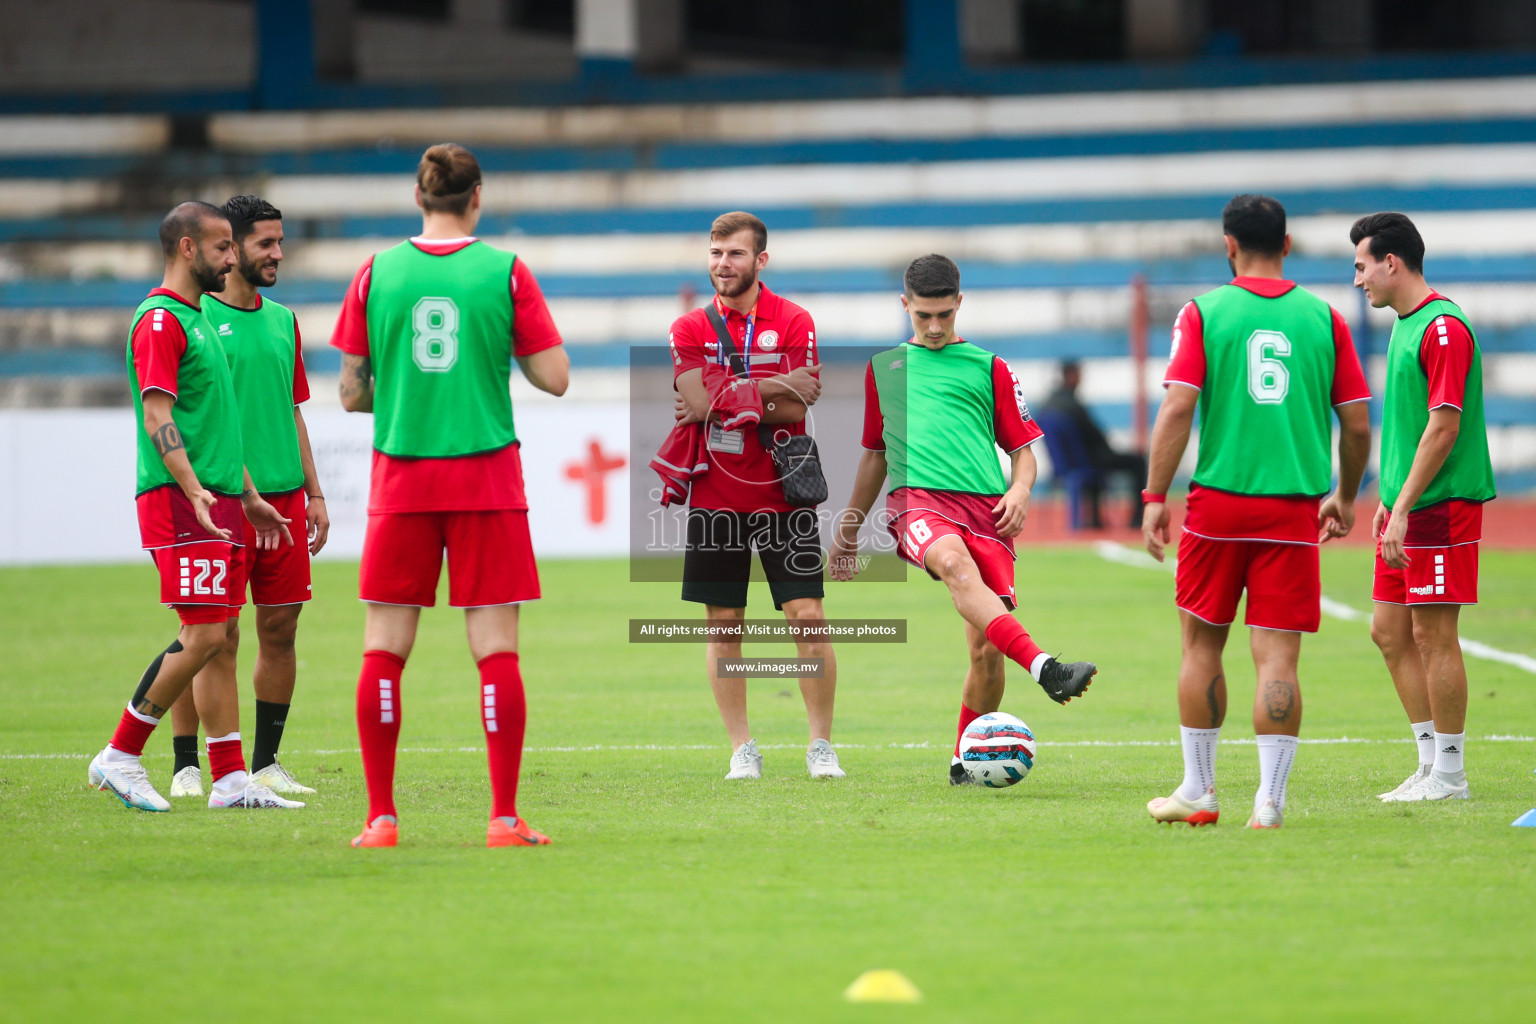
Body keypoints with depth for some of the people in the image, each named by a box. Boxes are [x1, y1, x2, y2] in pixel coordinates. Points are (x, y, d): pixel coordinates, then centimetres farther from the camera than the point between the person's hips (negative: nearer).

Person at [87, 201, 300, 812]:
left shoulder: (197, 319, 21)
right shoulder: (160, 319, -9)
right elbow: (158, 418, -18)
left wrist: (250, 498, 27)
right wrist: (194, 491, -29)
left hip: (216, 501, 10)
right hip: (179, 504, -10)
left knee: (218, 637, 6)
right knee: (203, 636, -13)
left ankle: (231, 779, 6)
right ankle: (120, 757, -5)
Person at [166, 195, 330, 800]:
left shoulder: (283, 320, 15)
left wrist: (313, 493, 16)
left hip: (284, 496, 6)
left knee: (280, 631, 6)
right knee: (218, 637, -7)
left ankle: (266, 763, 14)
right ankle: (187, 768, -2)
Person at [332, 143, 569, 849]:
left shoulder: (376, 273, 1)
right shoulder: (505, 272, -2)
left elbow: (351, 392, 3)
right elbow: (554, 379, -2)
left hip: (402, 476, 1)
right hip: (485, 479, -1)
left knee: (384, 647, 6)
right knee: (496, 649, 0)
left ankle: (381, 817, 3)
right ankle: (504, 818, -4)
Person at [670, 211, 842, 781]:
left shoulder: (794, 322, 1)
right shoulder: (690, 329, 6)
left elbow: (797, 405, -10)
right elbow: (699, 400, -10)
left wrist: (728, 398, -13)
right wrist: (771, 388, -13)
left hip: (782, 493, -2)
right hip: (715, 496, 2)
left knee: (807, 618, -7)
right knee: (723, 627, 3)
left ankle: (821, 748, 4)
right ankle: (742, 750, 11)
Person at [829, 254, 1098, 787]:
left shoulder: (988, 368, 18)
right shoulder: (884, 367, 24)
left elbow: (1022, 448, 18)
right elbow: (875, 455, 33)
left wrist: (1020, 488, -3)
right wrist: (847, 530, 35)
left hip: (985, 505, 1)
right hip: (917, 499, -1)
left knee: (986, 647, -10)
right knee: (955, 563, -37)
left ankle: (965, 763, 11)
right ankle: (1045, 669, -55)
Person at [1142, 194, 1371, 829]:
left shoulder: (1204, 312, 0)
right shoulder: (1324, 318, 5)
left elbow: (1177, 408, -9)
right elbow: (1357, 424, 6)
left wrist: (1155, 497, -5)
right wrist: (1345, 499, 20)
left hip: (1218, 504, -1)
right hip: (1294, 509, 1)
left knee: (1202, 644, 13)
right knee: (1277, 656, -1)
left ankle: (1198, 791, 18)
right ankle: (1270, 801, -7)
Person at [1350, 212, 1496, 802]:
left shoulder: (1444, 328, -15)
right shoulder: (1405, 326, 16)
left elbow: (1444, 426, -20)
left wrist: (1403, 508, -20)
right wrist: (1388, 501, 21)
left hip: (1442, 506, -10)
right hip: (1408, 507, 10)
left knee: (1433, 635, -6)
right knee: (1390, 631, 10)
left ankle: (1450, 775, 1)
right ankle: (1431, 760, 17)